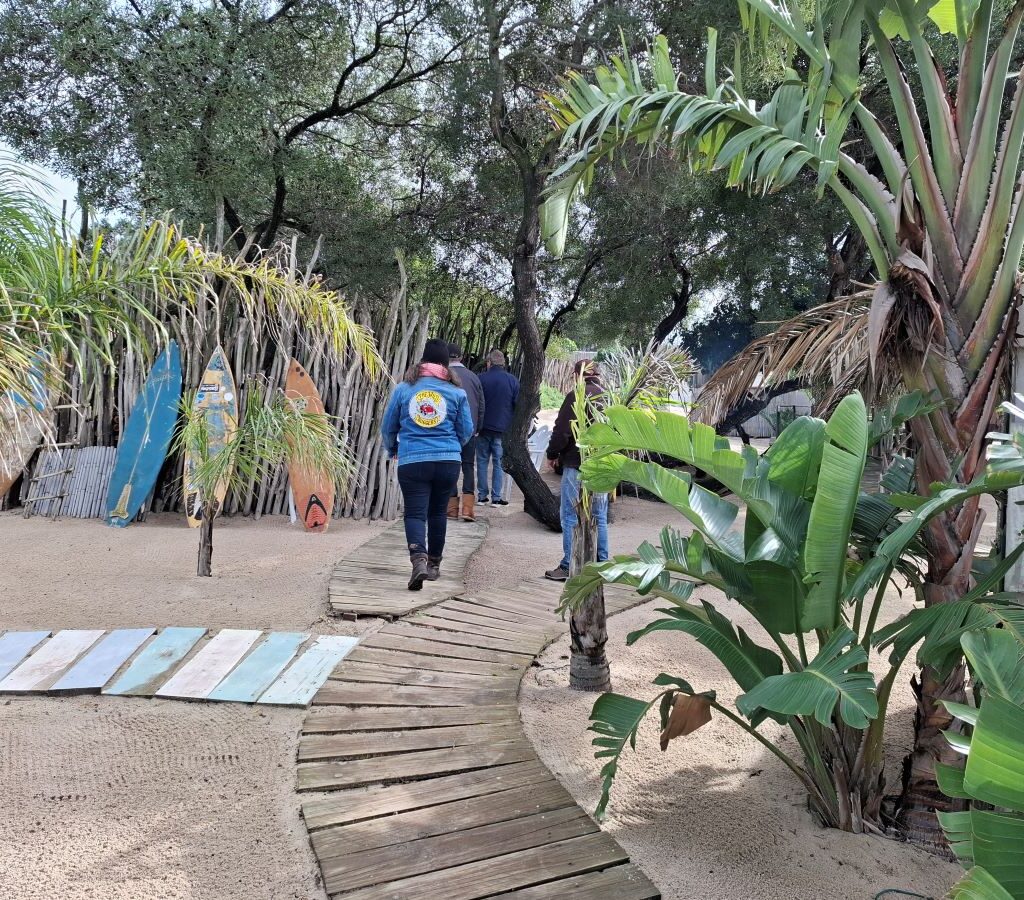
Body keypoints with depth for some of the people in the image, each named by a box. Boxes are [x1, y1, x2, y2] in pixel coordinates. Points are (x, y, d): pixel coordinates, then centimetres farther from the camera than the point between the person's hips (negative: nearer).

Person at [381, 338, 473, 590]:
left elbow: (388, 427, 9)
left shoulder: (403, 389, 2)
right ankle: (434, 564, 27)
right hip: (449, 461, 2)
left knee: (415, 513, 0)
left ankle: (419, 559, -23)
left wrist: (392, 450, 30)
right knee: (438, 512, 15)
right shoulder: (457, 392, 2)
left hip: (412, 462, -1)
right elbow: (466, 430, 7)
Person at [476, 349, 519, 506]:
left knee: (482, 461, 9)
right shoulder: (513, 380, -1)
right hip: (503, 428, 1)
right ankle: (496, 497, 4)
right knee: (499, 463, 6)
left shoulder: (481, 378, -5)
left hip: (484, 427, 0)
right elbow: (518, 405, 2)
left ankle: (482, 496, 10)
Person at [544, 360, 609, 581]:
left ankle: (569, 566, 0)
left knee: (571, 516, 0)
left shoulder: (575, 397, -12)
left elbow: (562, 430, -14)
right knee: (599, 517, 12)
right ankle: (602, 563, 16)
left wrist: (552, 454, -1)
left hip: (576, 465, -6)